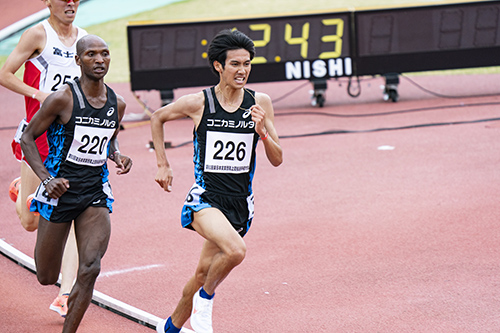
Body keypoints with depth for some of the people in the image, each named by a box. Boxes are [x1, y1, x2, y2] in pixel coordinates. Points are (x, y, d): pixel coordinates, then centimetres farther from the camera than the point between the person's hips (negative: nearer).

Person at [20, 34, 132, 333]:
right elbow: (27, 139, -7)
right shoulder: (63, 99, -13)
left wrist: (117, 156, 0)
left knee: (91, 267, -15)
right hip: (60, 188, -3)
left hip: (96, 190, 3)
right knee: (47, 278, 6)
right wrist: (47, 179, -18)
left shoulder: (117, 104, 3)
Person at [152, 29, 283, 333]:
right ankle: (206, 298, -1)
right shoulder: (197, 103, -8)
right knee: (236, 250, -30)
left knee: (205, 272, 13)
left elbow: (277, 159, 0)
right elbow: (158, 118, 12)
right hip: (206, 197, -4)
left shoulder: (260, 103, -2)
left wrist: (262, 132, -18)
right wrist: (163, 165, 10)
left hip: (240, 202, 4)